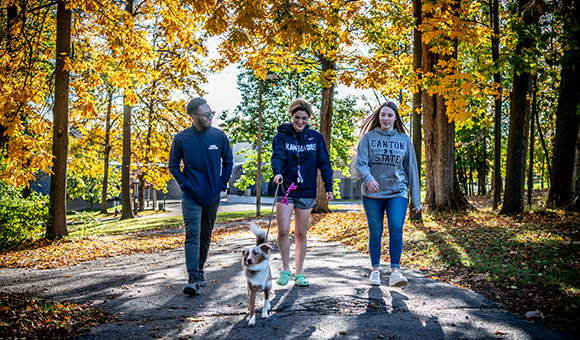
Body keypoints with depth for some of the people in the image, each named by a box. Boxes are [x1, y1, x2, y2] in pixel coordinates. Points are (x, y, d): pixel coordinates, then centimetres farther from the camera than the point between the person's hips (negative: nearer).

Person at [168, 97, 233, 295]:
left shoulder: (219, 136, -1)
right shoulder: (181, 139, -6)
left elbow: (228, 162, 12)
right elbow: (173, 165, 6)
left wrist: (222, 183, 2)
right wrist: (185, 184, -5)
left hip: (212, 196, 3)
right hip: (191, 197, -3)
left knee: (206, 236, 14)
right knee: (192, 235, -12)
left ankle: (200, 271, 30)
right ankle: (193, 279, -13)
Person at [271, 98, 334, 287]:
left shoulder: (316, 138, 7)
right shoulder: (282, 136, 2)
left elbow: (324, 163, 6)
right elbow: (277, 156, -13)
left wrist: (328, 187, -2)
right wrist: (277, 172, -33)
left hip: (306, 191, 2)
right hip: (285, 189, -1)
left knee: (301, 233, 7)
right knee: (283, 231, -9)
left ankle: (299, 273, 18)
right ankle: (286, 269, 11)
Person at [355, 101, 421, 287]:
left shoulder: (404, 139, 8)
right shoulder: (369, 137, 3)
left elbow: (411, 169, 10)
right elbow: (361, 163, -5)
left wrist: (416, 200, 8)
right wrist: (368, 179, -27)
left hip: (397, 193, 0)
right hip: (372, 194, 0)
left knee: (396, 229, -15)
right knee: (375, 233, 6)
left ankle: (395, 272, -11)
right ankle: (375, 270, 20)